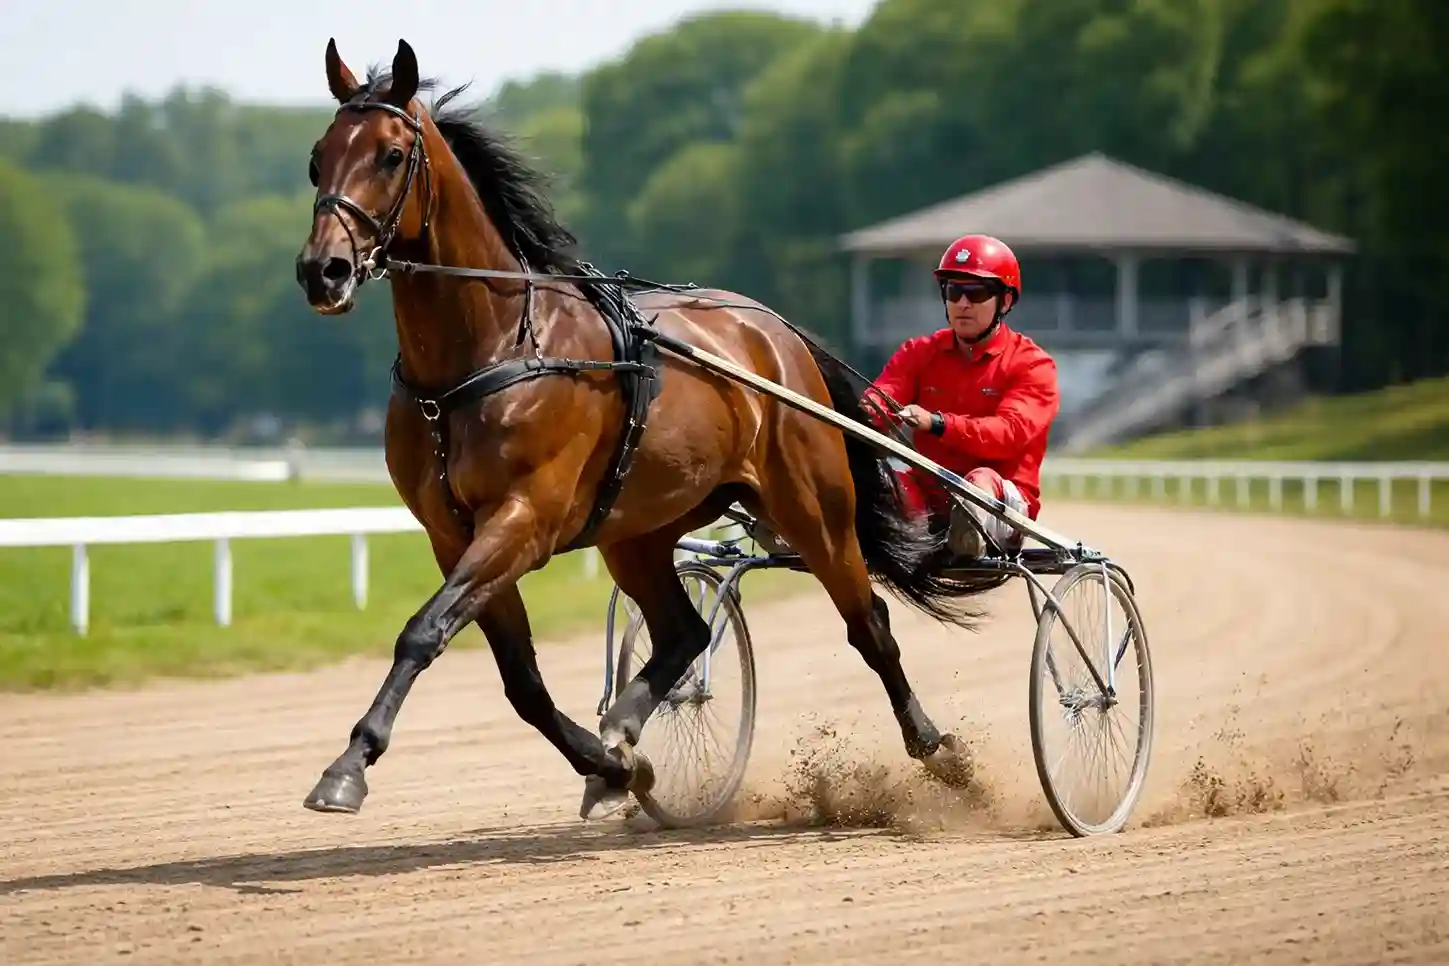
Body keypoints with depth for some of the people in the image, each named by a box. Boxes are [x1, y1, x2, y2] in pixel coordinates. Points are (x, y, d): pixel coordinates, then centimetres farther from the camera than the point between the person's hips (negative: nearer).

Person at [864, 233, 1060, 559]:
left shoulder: (1032, 365, -1)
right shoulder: (919, 353, 13)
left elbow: (1009, 432, -19)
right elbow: (880, 401, -6)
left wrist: (937, 423, -37)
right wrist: (867, 411, -35)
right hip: (928, 496, 4)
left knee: (982, 481, -38)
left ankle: (970, 540, -69)